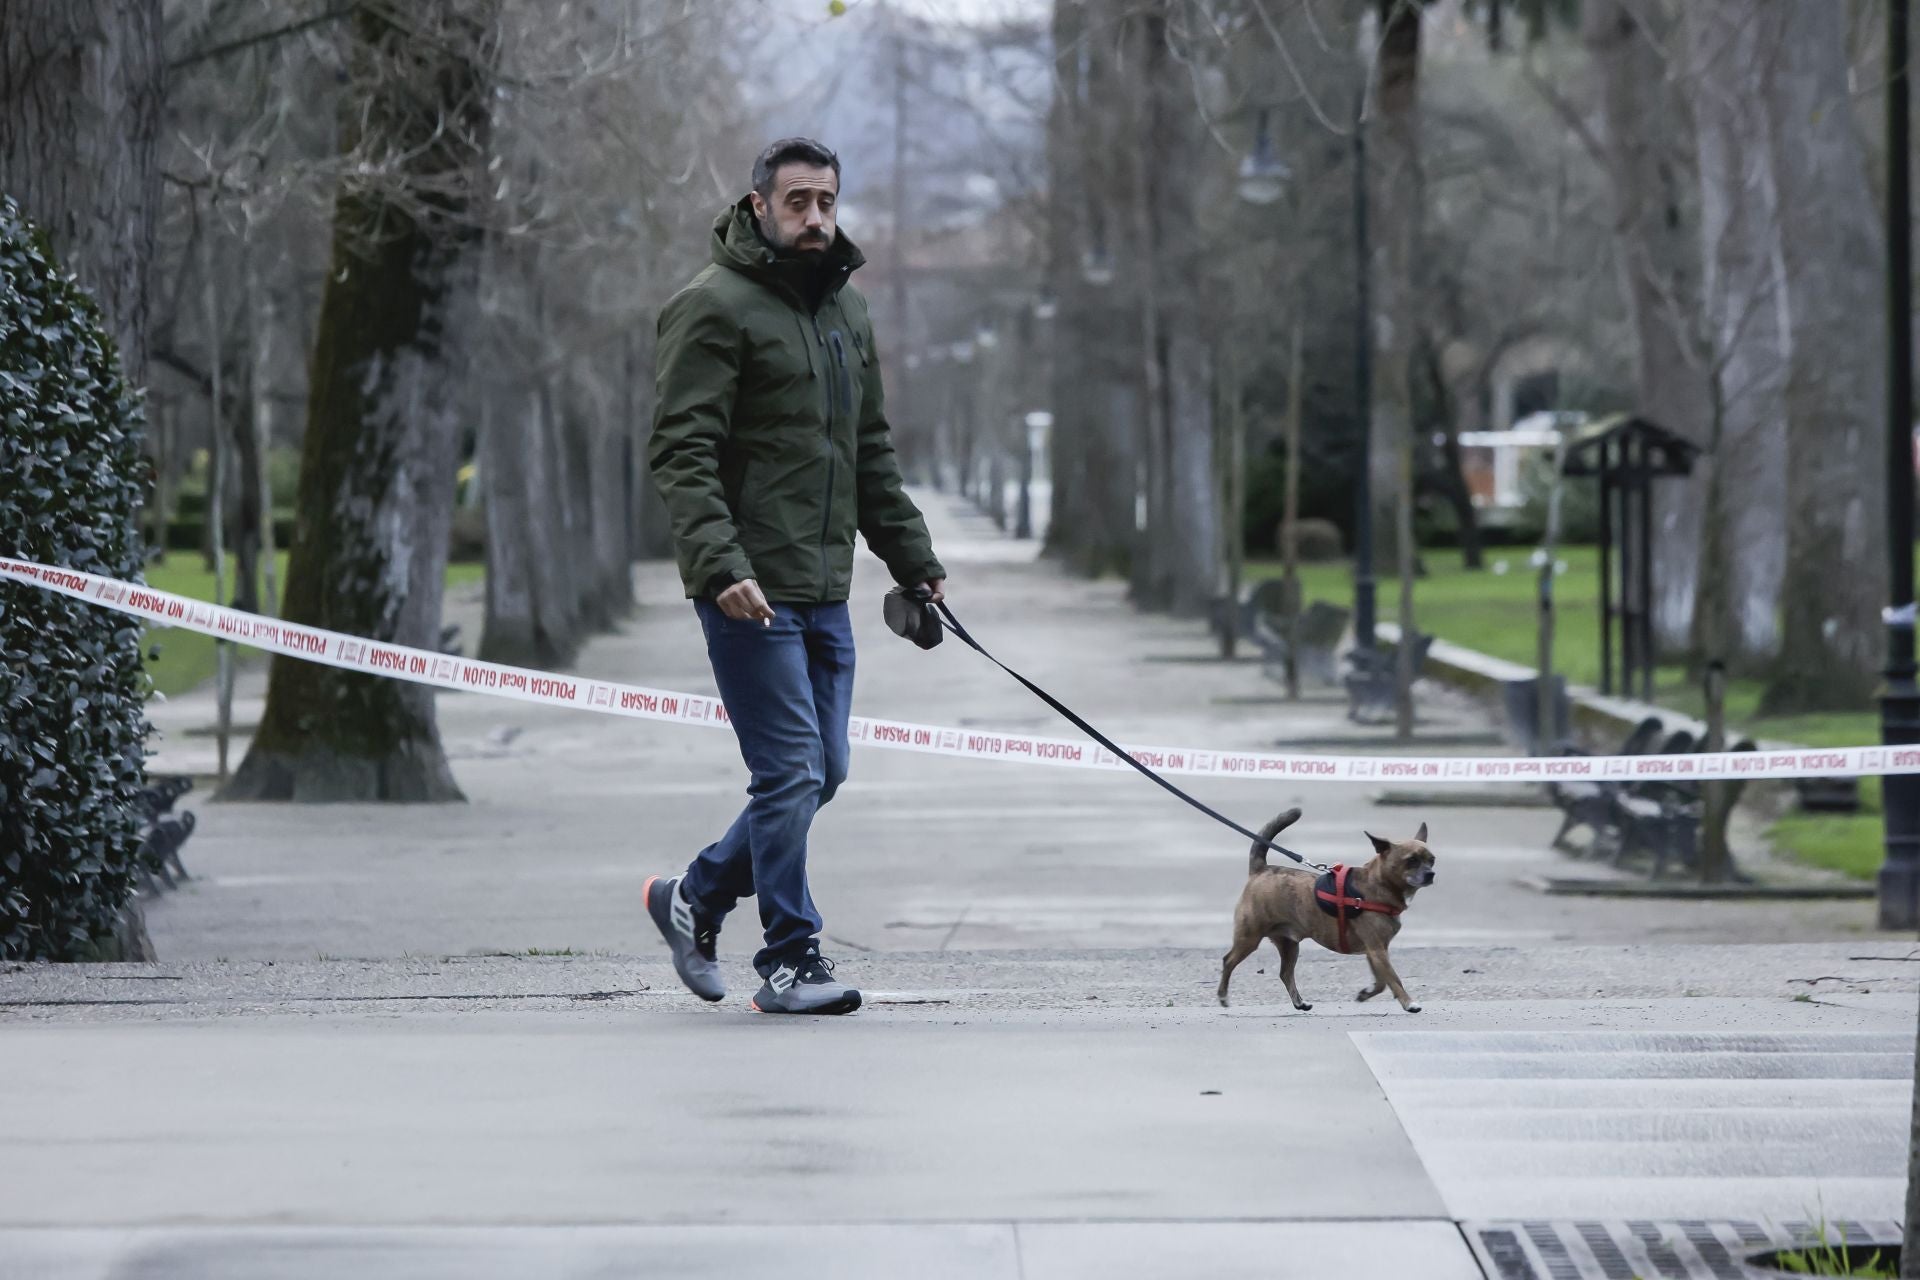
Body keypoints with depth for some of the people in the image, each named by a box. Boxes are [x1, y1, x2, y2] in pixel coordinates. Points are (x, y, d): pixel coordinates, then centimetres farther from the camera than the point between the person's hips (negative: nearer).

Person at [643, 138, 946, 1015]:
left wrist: (915, 561, 20)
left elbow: (871, 453, 26)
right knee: (791, 770, -8)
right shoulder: (716, 306, -8)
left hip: (824, 589, 8)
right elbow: (681, 453, -15)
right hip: (750, 590, -8)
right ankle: (790, 960, 0)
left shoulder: (847, 310, 18)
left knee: (821, 771, 9)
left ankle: (696, 896, 26)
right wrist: (719, 564, -26)